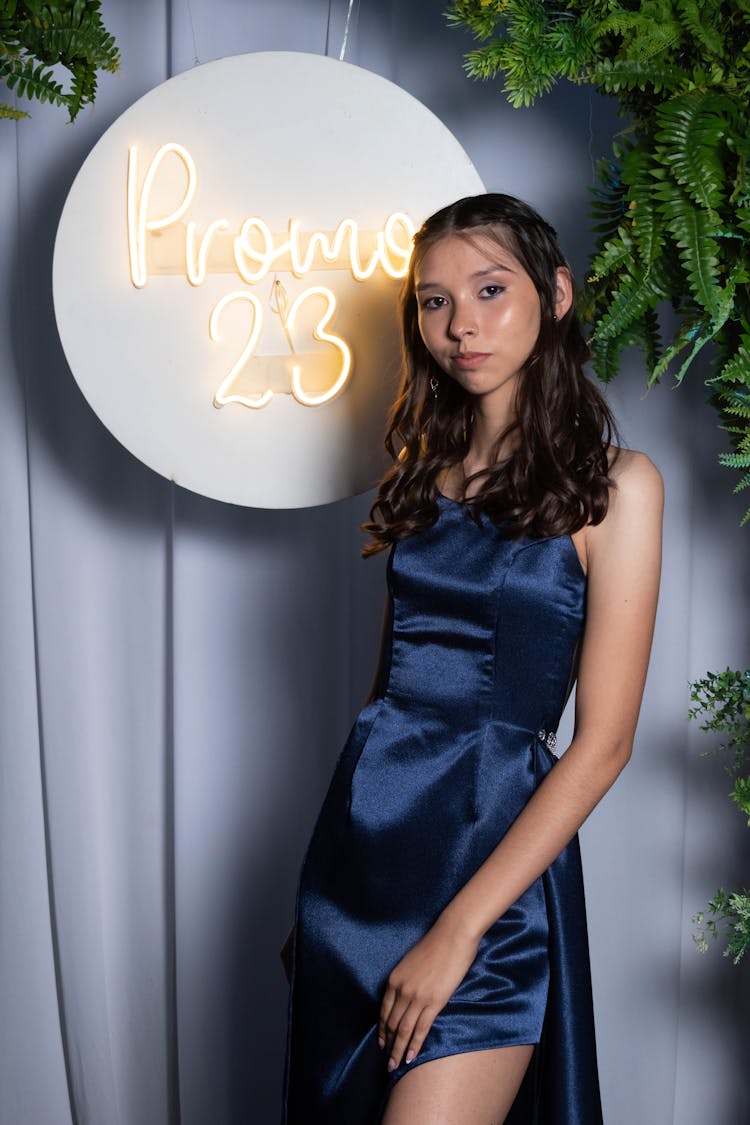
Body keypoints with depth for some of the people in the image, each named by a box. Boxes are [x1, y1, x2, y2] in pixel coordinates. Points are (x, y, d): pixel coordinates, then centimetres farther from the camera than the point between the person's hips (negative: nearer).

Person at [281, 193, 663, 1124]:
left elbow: (602, 742, -12)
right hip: (364, 825, 6)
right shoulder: (428, 463, 9)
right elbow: (401, 672, 12)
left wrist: (457, 932, -16)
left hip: (497, 846, -5)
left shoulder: (615, 483, -8)